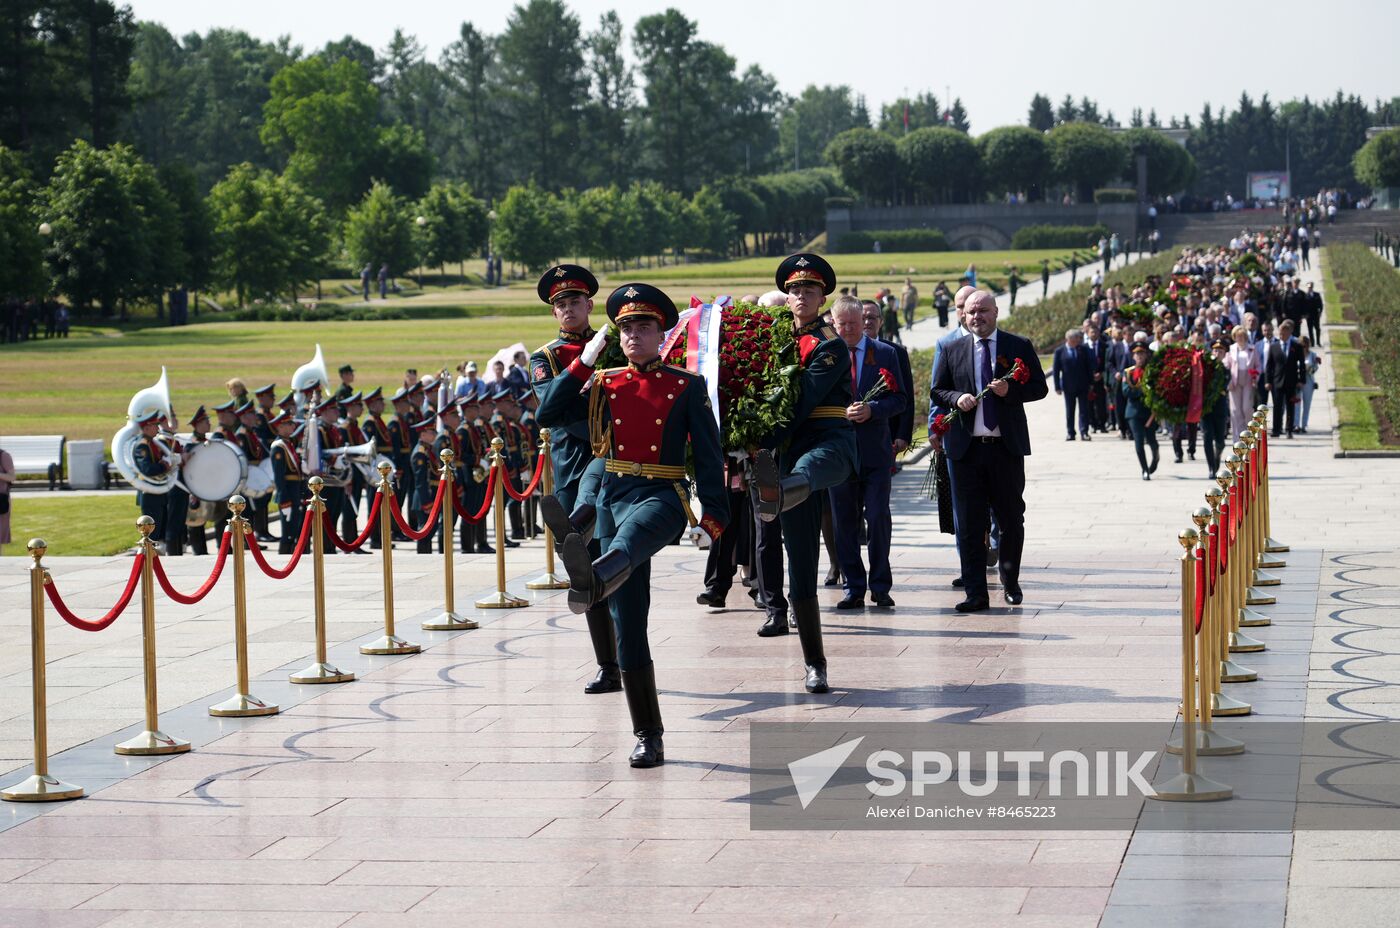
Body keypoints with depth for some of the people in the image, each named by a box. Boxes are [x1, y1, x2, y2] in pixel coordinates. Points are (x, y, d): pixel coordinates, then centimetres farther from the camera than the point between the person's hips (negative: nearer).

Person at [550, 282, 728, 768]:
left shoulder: (687, 387, 4)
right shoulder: (604, 384, 13)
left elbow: (709, 455, 1)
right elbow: (547, 415, 4)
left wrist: (713, 517, -8)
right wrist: (582, 363, -1)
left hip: (661, 496, -4)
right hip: (613, 495, 4)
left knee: (630, 534, -42)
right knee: (627, 624, 1)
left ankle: (593, 578, -79)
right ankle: (648, 737, 6)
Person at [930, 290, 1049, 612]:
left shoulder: (1019, 346, 4)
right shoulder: (952, 351, 9)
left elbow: (1039, 388, 2)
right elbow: (936, 391, 12)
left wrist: (1011, 390, -16)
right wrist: (956, 398, -9)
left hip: (1007, 447, -1)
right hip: (966, 449, 1)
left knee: (1012, 519, 8)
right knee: (969, 524, -1)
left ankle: (1010, 582, 28)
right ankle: (975, 593, 2)